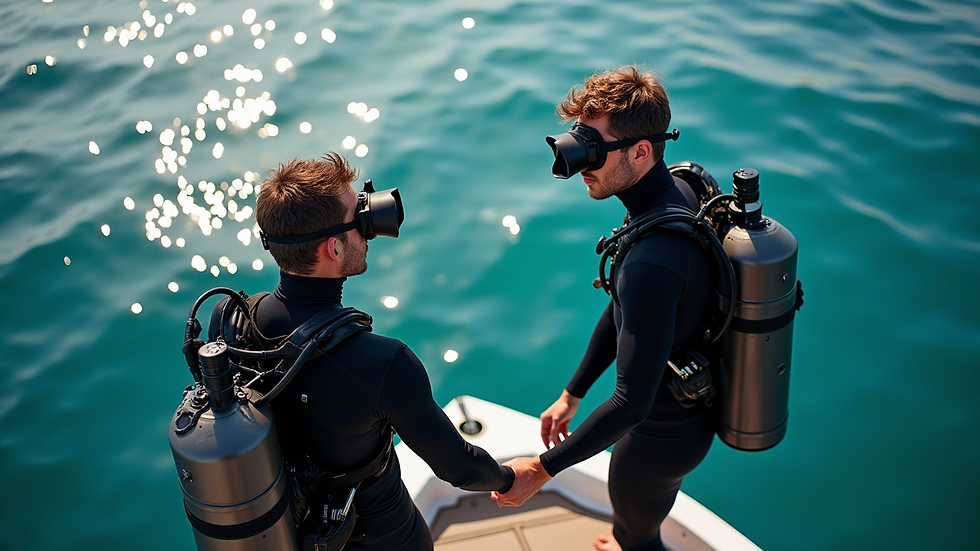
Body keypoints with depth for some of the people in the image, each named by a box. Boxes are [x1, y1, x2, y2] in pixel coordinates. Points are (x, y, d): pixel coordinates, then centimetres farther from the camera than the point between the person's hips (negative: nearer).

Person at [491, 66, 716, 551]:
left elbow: (632, 402, -38)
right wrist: (571, 395, 10)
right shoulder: (683, 185, -8)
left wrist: (541, 469, -28)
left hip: (662, 436, -8)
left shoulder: (652, 262, -40)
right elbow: (622, 310, 2)